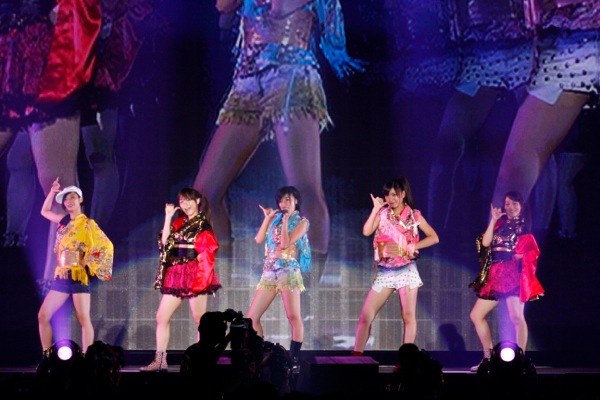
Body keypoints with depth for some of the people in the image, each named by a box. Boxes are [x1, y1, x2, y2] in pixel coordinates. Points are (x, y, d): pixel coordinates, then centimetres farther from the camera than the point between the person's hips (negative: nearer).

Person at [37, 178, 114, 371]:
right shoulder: (64, 221, 15)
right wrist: (52, 193, 17)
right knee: (43, 315, 0)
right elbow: (45, 211, 32)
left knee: (83, 318, -10)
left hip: (79, 275, -7)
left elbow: (107, 246, -9)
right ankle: (46, 358, 5)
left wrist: (89, 264, -8)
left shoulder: (87, 224, -3)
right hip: (61, 276, 7)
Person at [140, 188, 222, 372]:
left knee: (200, 319, -5)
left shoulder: (203, 224, -1)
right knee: (161, 317, 1)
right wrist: (168, 217, 3)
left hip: (195, 273, -6)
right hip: (176, 274, 7)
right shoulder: (179, 223, 15)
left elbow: (208, 249, -7)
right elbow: (165, 241, 4)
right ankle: (160, 360, 2)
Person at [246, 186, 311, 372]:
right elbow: (259, 239, 7)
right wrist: (267, 218, 5)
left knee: (294, 318, -13)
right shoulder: (275, 218, 17)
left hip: (288, 272, -5)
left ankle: (295, 361, -9)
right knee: (251, 317, 0)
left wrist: (285, 220, -4)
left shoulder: (302, 222, 3)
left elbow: (285, 243, -11)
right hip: (269, 272, 5)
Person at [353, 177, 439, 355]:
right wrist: (375, 209, -10)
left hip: (406, 270, -2)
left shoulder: (414, 215, 2)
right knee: (366, 315, -5)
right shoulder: (382, 214, 6)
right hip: (384, 272, 2)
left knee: (409, 316, -3)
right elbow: (366, 232, -8)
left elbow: (434, 238, 2)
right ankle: (356, 355, -2)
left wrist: (408, 247, -7)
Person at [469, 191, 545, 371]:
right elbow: (485, 242, 2)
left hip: (513, 273, -6)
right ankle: (488, 358, 10)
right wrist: (493, 219, 0)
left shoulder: (524, 226, 5)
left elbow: (531, 251, -1)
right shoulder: (500, 225, 18)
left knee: (516, 317, -16)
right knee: (476, 315, 5)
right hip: (495, 275, 6)